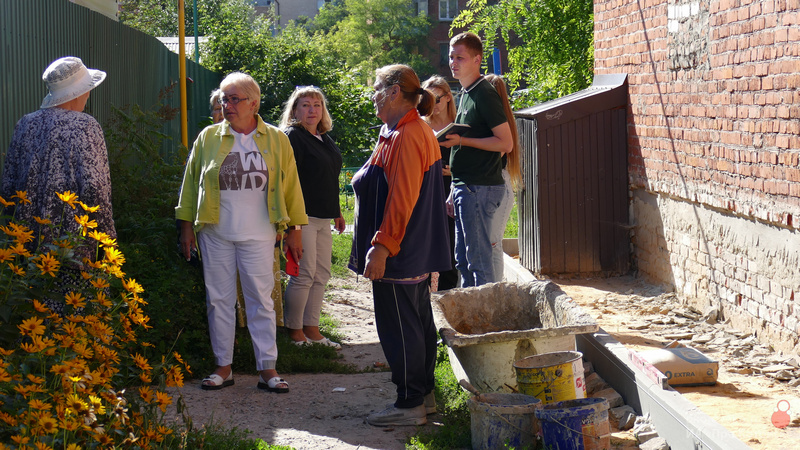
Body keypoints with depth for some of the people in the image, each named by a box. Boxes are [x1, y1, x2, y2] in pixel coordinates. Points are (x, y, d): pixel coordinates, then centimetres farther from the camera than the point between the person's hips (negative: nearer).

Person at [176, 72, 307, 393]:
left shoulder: (275, 140, 4)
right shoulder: (208, 138, 5)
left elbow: (290, 185, 6)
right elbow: (191, 182, 9)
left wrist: (293, 230, 3)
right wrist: (187, 225, 5)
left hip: (258, 235, -1)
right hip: (215, 234, 1)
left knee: (261, 300, 0)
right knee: (219, 300, 5)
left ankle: (267, 369, 6)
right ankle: (224, 366, 15)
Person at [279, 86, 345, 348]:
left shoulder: (325, 139, 17)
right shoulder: (291, 137, -9)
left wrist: (336, 211, 26)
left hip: (323, 218, 9)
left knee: (322, 275, 10)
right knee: (304, 275, -6)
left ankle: (311, 329, 18)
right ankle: (295, 331, 6)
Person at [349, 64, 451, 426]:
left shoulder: (405, 136, -19)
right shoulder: (420, 131, 16)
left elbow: (400, 199, -24)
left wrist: (381, 246, -24)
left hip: (399, 254, -11)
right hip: (418, 252, 11)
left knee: (399, 326, -4)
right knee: (418, 321, 15)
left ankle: (409, 405, 2)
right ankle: (424, 394, 24)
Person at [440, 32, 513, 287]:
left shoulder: (485, 95, -11)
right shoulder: (465, 94, 18)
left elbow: (505, 143, -17)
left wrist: (461, 141, -18)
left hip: (480, 189, -10)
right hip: (464, 187, 10)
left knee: (478, 259, -8)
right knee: (462, 260, 14)